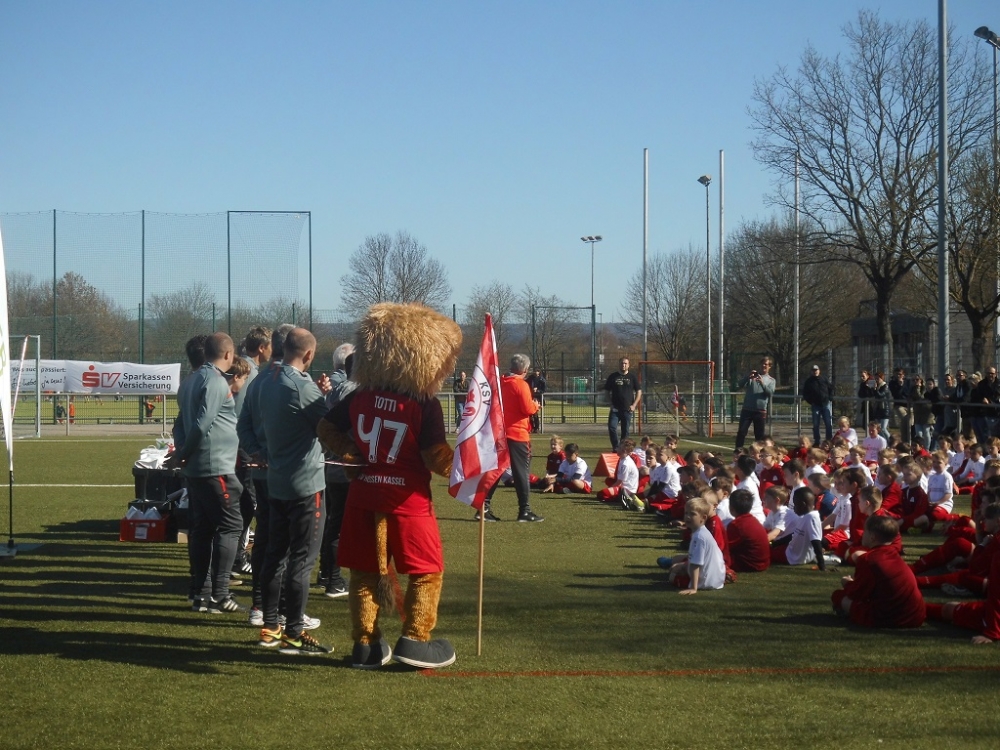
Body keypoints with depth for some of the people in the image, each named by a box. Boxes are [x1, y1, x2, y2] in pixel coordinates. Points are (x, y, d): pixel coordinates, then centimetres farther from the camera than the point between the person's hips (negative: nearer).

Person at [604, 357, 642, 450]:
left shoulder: (632, 377, 6)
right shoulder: (613, 376, 7)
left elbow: (639, 392, 8)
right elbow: (607, 391, 12)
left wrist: (634, 405, -2)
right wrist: (611, 402, -2)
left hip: (627, 408, 0)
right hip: (615, 408, 0)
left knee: (625, 430, 2)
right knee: (612, 427, -15)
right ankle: (615, 447, -6)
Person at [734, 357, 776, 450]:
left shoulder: (771, 380, 10)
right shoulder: (752, 376, 10)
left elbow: (770, 393, -7)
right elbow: (740, 385, -2)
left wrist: (762, 383, -22)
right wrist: (748, 377, -19)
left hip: (760, 411, 0)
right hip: (747, 409, 0)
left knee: (759, 434, 3)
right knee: (741, 431, -6)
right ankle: (738, 450, -4)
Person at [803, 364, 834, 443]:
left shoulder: (825, 379, 3)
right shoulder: (809, 381, 3)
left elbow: (831, 388, 11)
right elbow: (805, 393, 10)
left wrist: (830, 398, 1)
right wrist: (810, 401, -1)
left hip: (826, 404, -1)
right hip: (815, 405, 1)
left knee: (828, 423, -3)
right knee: (815, 424, 3)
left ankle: (829, 440, 3)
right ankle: (816, 441, 10)